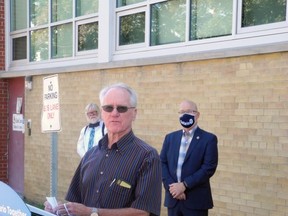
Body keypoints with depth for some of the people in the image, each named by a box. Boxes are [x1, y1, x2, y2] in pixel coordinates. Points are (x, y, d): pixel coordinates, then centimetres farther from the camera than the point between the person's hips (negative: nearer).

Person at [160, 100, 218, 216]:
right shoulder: (170, 137, 12)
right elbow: (162, 163, 6)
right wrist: (171, 186, -10)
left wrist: (184, 185, -15)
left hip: (196, 201, -3)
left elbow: (209, 168, -10)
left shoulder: (209, 139, -1)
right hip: (173, 198, 4)